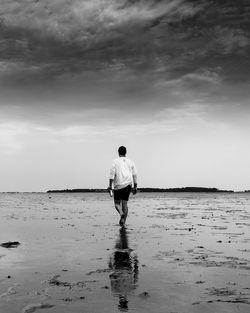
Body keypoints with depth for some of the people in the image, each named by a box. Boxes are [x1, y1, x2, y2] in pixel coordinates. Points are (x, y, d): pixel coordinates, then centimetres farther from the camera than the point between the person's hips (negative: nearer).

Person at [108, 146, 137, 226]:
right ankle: (123, 222, 2)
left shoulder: (115, 161, 3)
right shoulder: (130, 162, 12)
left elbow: (112, 174, -7)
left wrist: (110, 185, -8)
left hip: (118, 186, -3)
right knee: (125, 203, 7)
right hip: (128, 185, 3)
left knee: (117, 203, 7)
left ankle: (121, 213, -22)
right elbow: (134, 175, 10)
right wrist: (135, 187, 13)